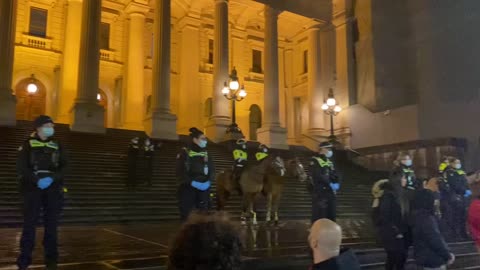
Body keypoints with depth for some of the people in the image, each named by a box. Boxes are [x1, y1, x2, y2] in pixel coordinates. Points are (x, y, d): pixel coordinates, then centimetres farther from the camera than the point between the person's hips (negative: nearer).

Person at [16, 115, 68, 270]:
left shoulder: (57, 146, 11)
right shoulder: (28, 145, 4)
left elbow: (63, 167, 4)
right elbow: (21, 167, -5)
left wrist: (52, 178, -15)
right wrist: (37, 180, -19)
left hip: (53, 189, 2)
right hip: (32, 188, -2)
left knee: (51, 223, 3)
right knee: (29, 223, -3)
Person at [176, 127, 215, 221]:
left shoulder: (206, 153, 12)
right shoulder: (185, 153, -4)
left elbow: (212, 170, 9)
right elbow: (180, 172, -10)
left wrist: (208, 182, -9)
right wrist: (192, 182, -20)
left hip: (203, 188, 5)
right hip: (188, 188, -4)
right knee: (187, 214, -2)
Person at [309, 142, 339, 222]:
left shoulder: (329, 162, 18)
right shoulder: (315, 161, -8)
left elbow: (334, 175, 14)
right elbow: (318, 176, -19)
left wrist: (336, 184, -7)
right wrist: (330, 184, -19)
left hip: (331, 192, 8)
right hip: (320, 192, -8)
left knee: (331, 215, 13)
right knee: (319, 215, -6)